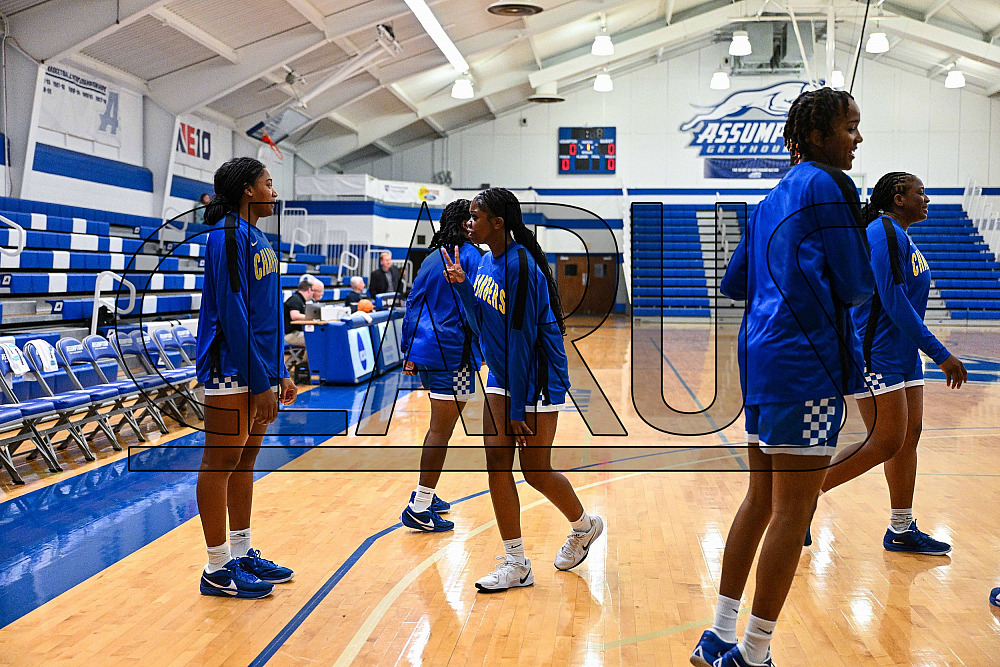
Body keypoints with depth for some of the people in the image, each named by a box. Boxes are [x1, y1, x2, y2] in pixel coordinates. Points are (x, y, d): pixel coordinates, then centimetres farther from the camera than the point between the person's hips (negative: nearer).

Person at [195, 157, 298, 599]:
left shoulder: (257, 238, 16)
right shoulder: (228, 236, -13)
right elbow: (233, 314, -19)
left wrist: (279, 373, 16)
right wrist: (260, 383, -19)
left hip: (259, 371, 9)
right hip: (232, 371, -9)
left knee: (244, 462, 15)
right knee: (220, 463, 0)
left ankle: (242, 554, 25)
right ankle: (217, 569, 8)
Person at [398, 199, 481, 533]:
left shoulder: (432, 257, 15)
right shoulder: (469, 255, -8)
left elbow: (412, 304, 15)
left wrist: (409, 352, 18)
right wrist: (483, 348, -3)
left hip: (424, 351, 9)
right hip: (452, 353, -8)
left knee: (439, 426, 21)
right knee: (441, 430, -5)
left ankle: (424, 494, 28)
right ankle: (419, 509, -4)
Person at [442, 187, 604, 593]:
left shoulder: (521, 266, -23)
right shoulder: (488, 261, 4)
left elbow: (521, 339, -23)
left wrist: (518, 409, -20)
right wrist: (462, 286, -4)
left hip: (537, 380, -8)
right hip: (502, 376, 8)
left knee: (536, 471, 2)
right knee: (497, 460, 1)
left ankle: (584, 526, 32)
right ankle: (516, 563, 9)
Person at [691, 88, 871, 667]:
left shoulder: (777, 195, 18)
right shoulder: (826, 187, -9)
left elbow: (734, 283, 20)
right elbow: (857, 286, -10)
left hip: (764, 359, 9)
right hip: (806, 364, -9)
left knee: (761, 501, 15)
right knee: (792, 515, -3)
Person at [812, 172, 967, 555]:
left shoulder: (901, 236, 16)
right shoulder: (884, 232, -15)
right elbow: (894, 300, -22)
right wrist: (939, 354, -21)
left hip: (902, 355, 10)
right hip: (877, 355, -10)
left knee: (908, 438, 10)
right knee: (884, 444, -10)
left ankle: (902, 530, 18)